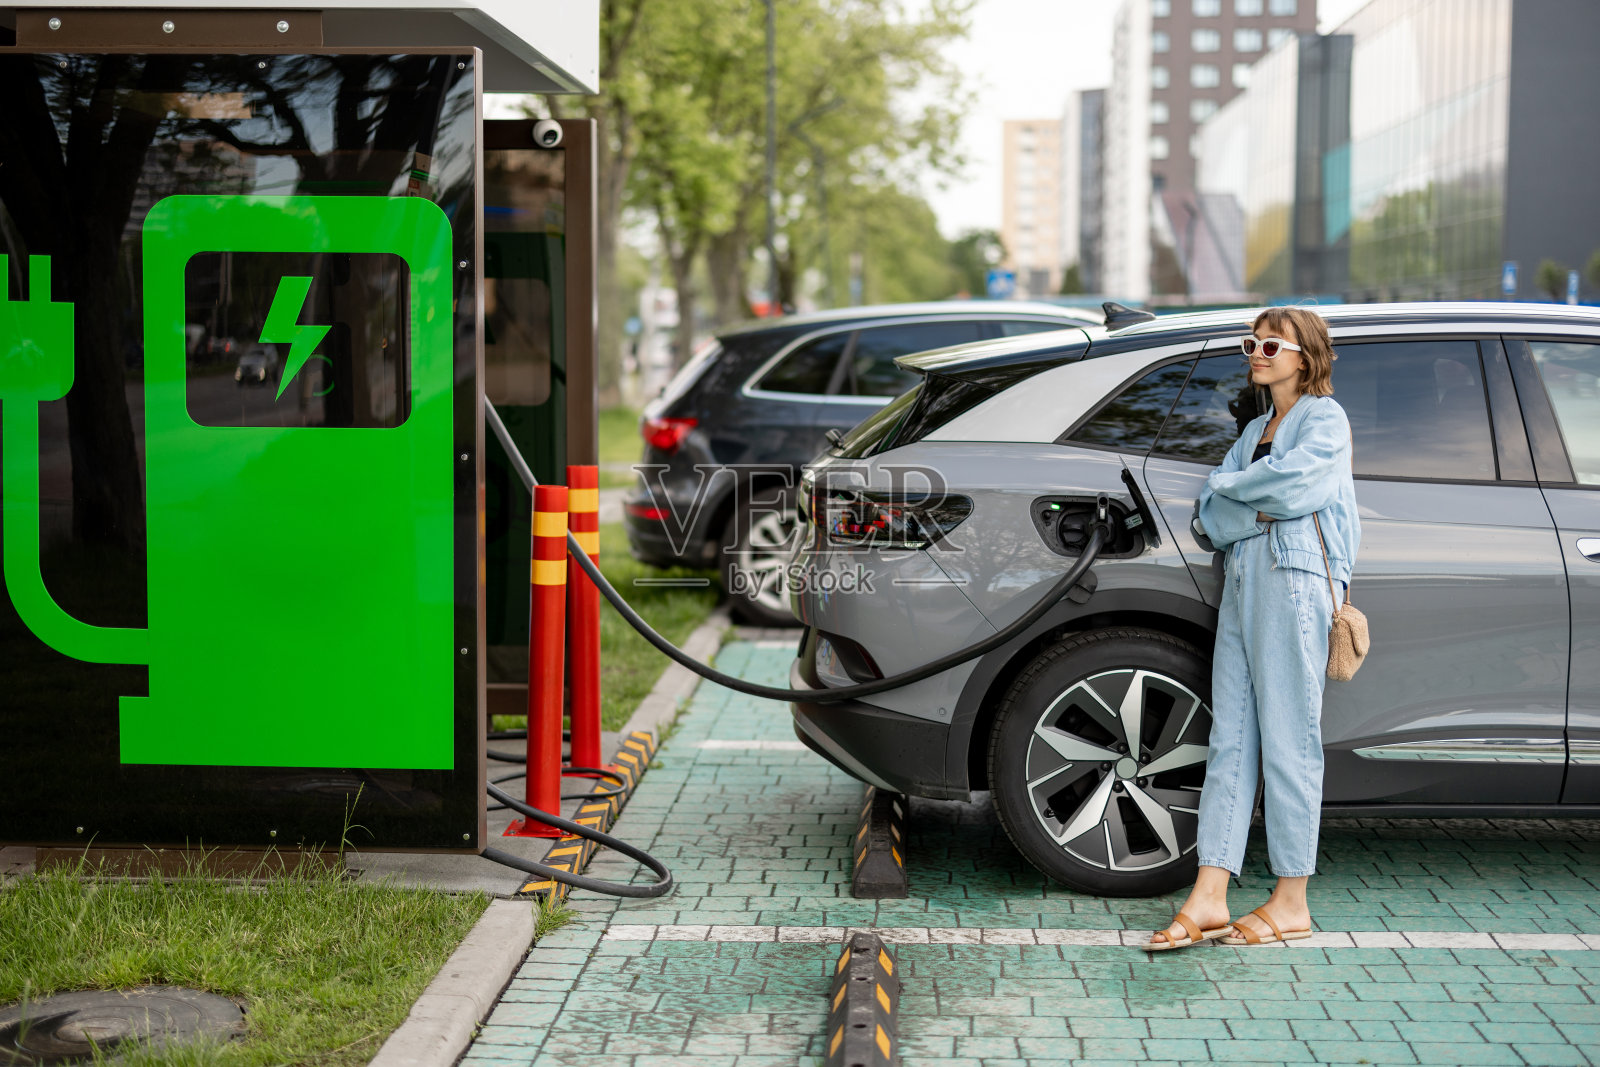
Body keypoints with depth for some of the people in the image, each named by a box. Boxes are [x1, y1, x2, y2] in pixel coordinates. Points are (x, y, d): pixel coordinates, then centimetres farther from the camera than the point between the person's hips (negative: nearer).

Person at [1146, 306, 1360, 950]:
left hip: (1293, 580, -7)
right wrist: (1256, 511, -8)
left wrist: (1230, 487, 0)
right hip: (1241, 581, 7)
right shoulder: (1254, 428, 23)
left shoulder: (1325, 418, 3)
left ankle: (1292, 903, 1)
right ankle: (1208, 900, 0)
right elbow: (1209, 516, 12)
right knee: (1230, 739, 2)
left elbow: (1291, 476, -17)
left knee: (1288, 741, -5)